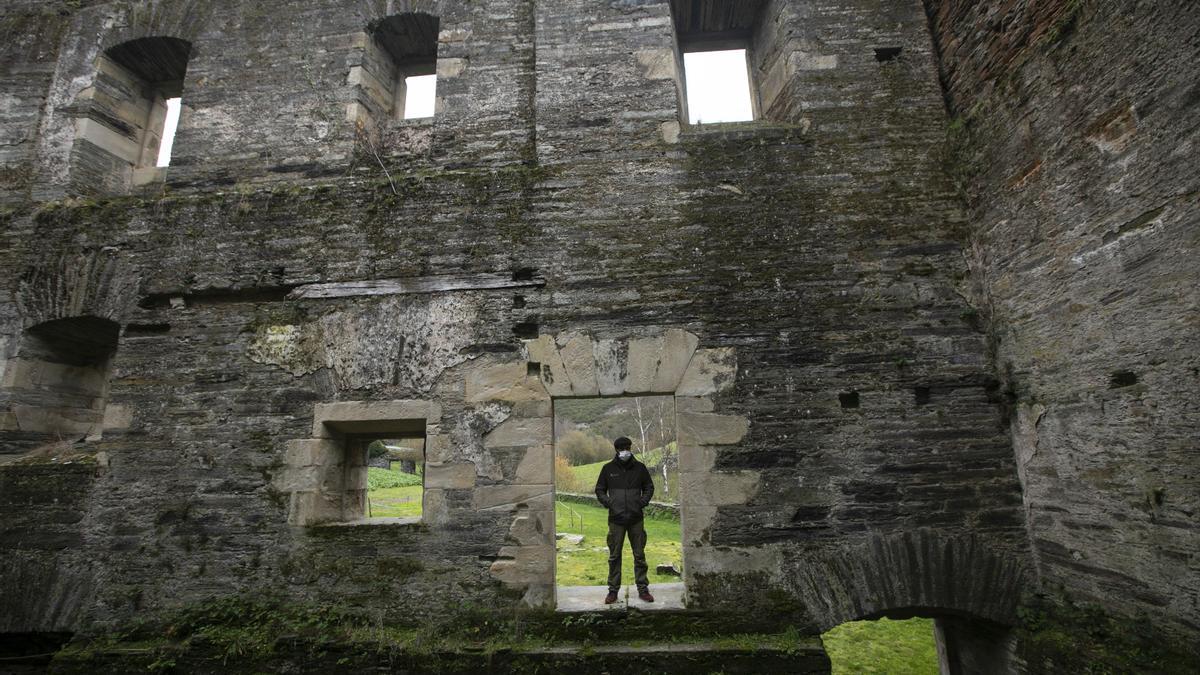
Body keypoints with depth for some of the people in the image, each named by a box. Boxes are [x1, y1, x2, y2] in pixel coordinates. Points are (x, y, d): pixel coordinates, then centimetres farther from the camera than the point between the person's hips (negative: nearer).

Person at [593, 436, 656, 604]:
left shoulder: (640, 468, 4)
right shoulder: (608, 468, 2)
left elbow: (649, 487, 14)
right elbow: (599, 490, 10)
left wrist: (643, 501, -2)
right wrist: (608, 503, -6)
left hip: (636, 519, 1)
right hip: (616, 519, 0)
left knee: (639, 555, 8)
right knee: (614, 556, 6)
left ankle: (643, 589, 19)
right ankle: (613, 590, 16)